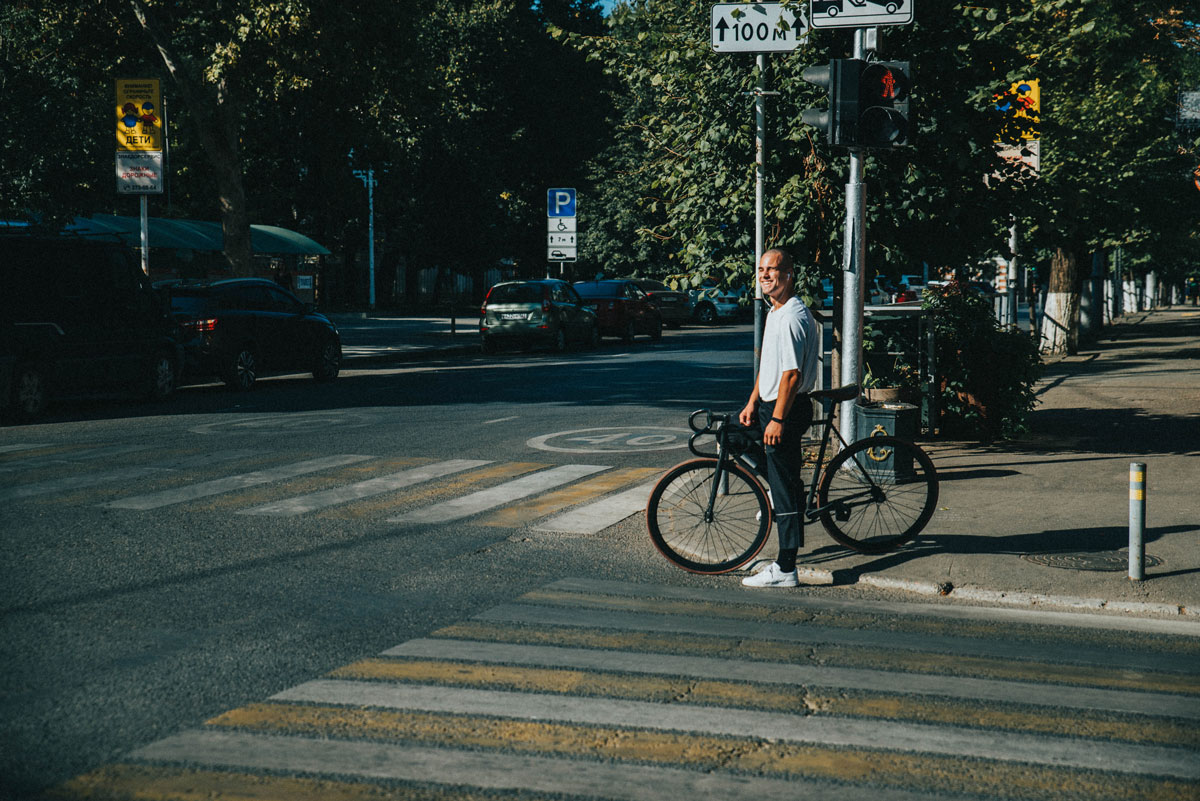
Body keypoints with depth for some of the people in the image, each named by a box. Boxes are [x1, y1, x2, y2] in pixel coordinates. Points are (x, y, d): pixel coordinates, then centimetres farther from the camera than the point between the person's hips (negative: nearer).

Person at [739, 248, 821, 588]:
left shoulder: (794, 317, -20)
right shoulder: (775, 312, 14)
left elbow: (792, 373, -24)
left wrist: (778, 419, -24)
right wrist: (753, 404, 18)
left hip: (788, 408, -11)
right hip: (772, 405, 11)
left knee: (784, 485, -9)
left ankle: (785, 570, -6)